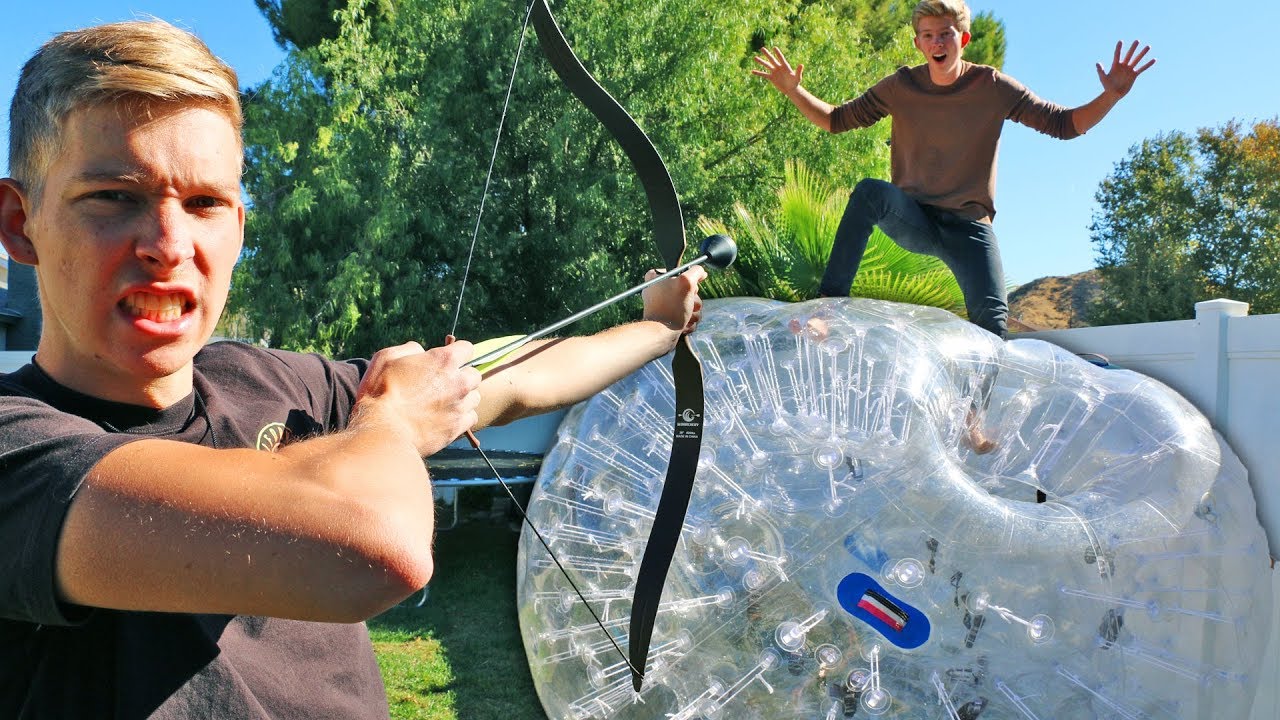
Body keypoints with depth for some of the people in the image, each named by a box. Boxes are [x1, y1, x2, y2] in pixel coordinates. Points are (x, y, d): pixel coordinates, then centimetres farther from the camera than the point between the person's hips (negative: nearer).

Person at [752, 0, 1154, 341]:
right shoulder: (901, 87, -1)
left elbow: (1064, 125, -2)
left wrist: (1111, 96, -20)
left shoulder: (993, 87, -4)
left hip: (969, 225, 0)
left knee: (991, 318, -20)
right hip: (911, 220, 0)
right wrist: (794, 91, -10)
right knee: (870, 191, -32)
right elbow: (835, 120, 5)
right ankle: (829, 303, -37)